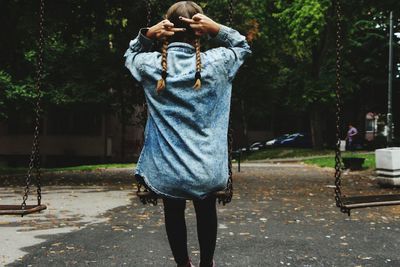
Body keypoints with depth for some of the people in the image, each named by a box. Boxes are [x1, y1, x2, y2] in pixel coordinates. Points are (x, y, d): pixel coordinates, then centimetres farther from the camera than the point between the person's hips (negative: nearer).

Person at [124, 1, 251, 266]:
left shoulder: (151, 65, -6)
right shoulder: (216, 62, -9)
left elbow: (130, 55, 18)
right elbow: (243, 46, 12)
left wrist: (146, 35, -1)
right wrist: (217, 29, -5)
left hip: (167, 169, 0)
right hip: (206, 167, 0)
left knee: (174, 215, 23)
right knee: (206, 213, 26)